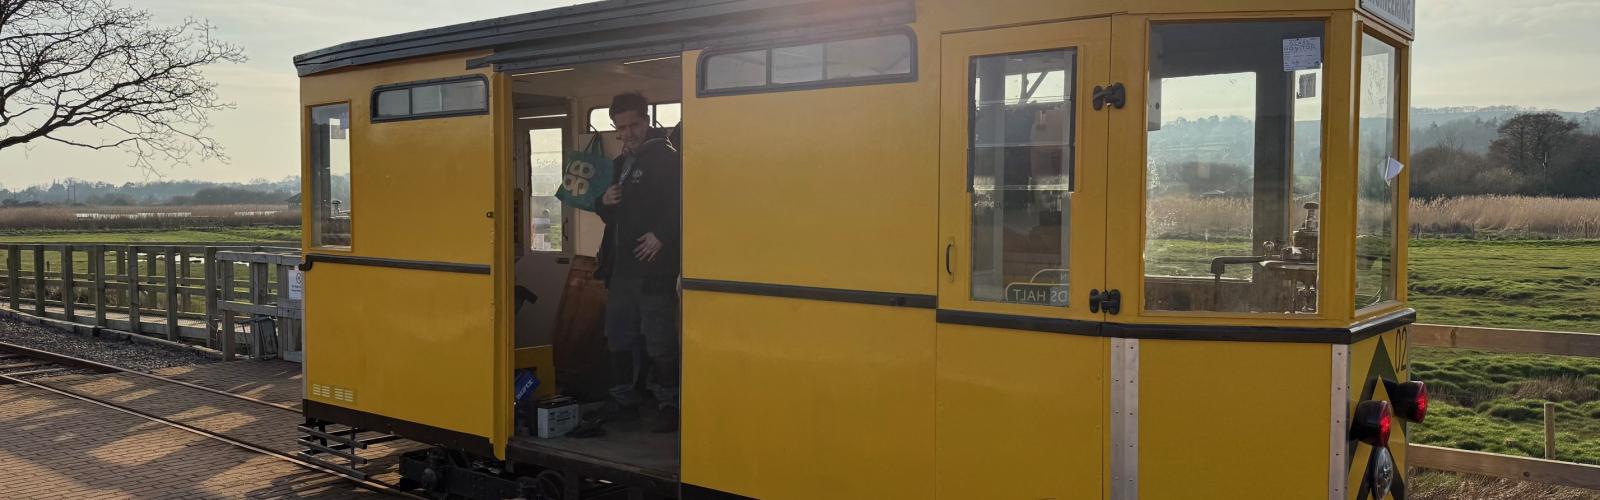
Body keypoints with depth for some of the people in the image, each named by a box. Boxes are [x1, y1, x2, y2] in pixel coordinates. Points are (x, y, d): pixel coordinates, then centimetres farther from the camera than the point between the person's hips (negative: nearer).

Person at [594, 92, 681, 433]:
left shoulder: (665, 157, -5)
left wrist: (661, 235, -23)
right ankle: (624, 401, 23)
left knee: (659, 341, -5)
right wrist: (605, 203, 4)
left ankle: (669, 405, 4)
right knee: (618, 338, 13)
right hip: (620, 267, 8)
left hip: (653, 268, -8)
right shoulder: (621, 163, 20)